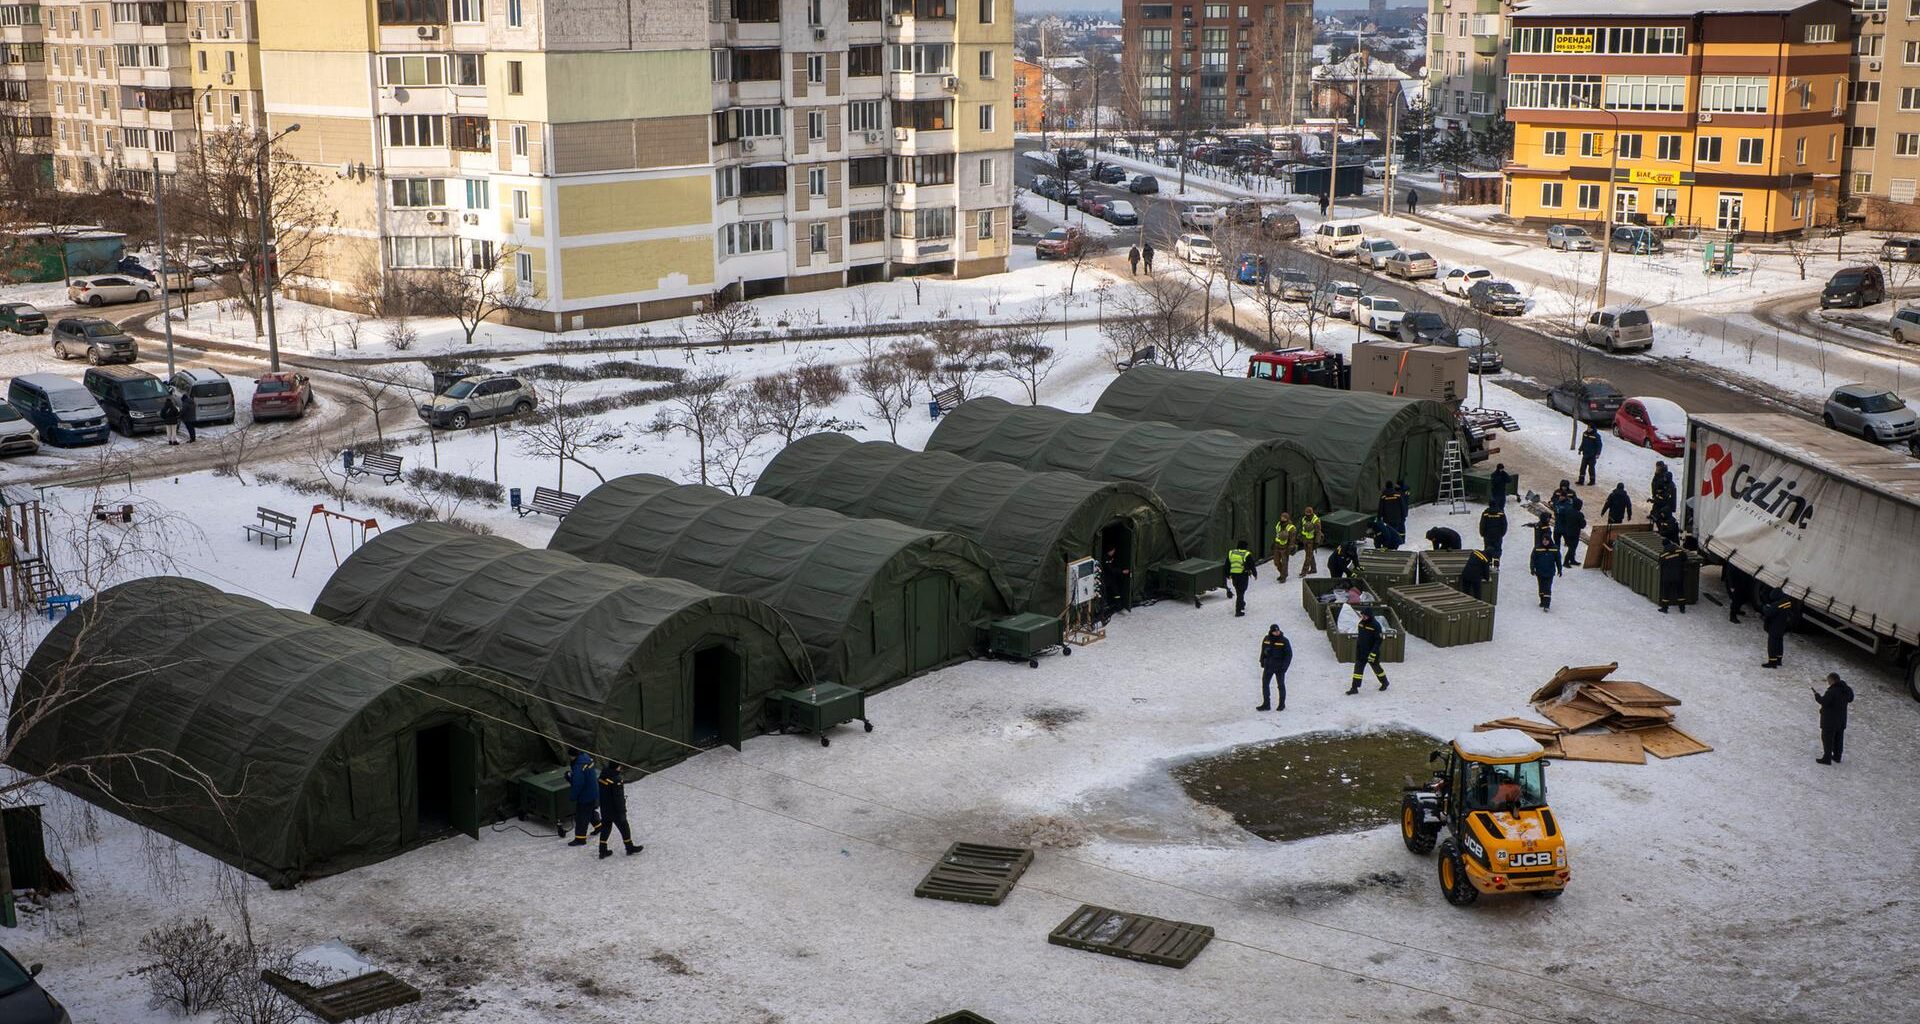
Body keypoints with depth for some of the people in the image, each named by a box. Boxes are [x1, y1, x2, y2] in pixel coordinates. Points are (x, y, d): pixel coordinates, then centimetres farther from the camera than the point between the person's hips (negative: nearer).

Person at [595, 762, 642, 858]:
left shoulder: (603, 776, -2)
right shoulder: (616, 780, -27)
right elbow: (619, 798, -24)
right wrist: (622, 812, -15)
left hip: (604, 810, 7)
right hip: (615, 811, -7)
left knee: (605, 828, 18)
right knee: (624, 828, 11)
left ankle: (603, 851, 21)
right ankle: (630, 848, 25)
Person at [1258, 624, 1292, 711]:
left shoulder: (1284, 641, -10)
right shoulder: (1266, 639, 2)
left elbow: (1289, 654, -8)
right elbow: (1263, 651, 16)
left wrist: (1284, 666, -15)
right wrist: (1262, 661, 9)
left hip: (1279, 667, -4)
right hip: (1268, 666, 4)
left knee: (1281, 685, 6)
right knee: (1265, 684, -1)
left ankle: (1282, 704, 19)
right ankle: (1266, 704, 5)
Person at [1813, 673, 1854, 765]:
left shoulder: (1832, 691, -26)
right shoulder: (1846, 690, -1)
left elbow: (1823, 701, -25)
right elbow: (1850, 699, 13)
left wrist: (1817, 695, -9)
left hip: (1830, 720, -8)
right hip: (1841, 719, 8)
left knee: (1827, 738, 3)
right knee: (1838, 738, 18)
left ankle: (1827, 758, 8)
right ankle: (1837, 757, 28)